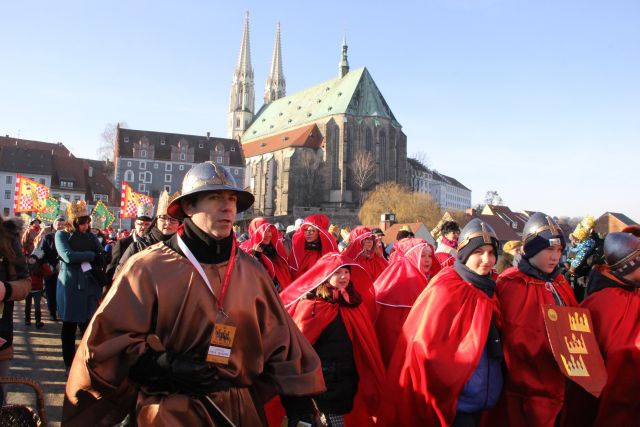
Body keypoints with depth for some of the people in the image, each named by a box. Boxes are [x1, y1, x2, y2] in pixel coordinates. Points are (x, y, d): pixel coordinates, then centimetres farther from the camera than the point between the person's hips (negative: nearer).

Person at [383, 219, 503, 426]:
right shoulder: (447, 289, -19)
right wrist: (456, 384, -12)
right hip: (454, 401, -8)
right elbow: (426, 346, -21)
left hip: (482, 399, 8)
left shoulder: (487, 288, 5)